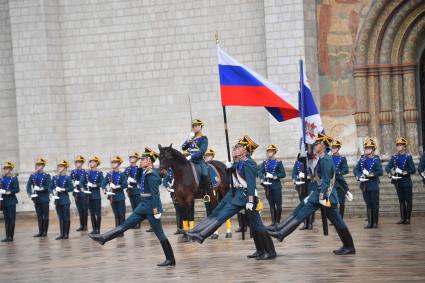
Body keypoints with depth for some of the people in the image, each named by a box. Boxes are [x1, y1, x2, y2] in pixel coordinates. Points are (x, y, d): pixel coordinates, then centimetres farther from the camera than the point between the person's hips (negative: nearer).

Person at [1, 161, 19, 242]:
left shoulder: (14, 179, -2)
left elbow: (17, 189, -8)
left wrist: (8, 192, -19)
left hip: (11, 201, -5)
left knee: (11, 219, -4)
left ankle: (11, 236, -2)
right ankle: (7, 236, 8)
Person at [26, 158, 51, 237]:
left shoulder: (47, 176, -3)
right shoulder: (32, 176, 8)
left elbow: (48, 187, -10)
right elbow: (28, 186, 2)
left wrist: (41, 188, -23)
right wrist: (30, 194, -12)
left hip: (44, 198, -4)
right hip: (36, 198, 4)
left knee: (45, 215, 1)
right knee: (39, 215, 8)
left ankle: (45, 231, 6)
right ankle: (40, 231, 12)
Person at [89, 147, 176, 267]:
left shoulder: (151, 174, -18)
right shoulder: (145, 172, 10)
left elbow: (155, 193, -21)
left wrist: (156, 211, -23)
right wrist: (141, 168, 8)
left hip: (151, 207, -9)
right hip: (143, 206, 9)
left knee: (159, 233, -2)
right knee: (126, 224, 9)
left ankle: (170, 259, 4)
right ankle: (104, 238, 11)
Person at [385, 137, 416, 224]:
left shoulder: (408, 157, -5)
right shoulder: (394, 157, 7)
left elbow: (413, 170, -7)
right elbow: (387, 167, 2)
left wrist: (405, 172, -22)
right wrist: (390, 173, -18)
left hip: (406, 182, -4)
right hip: (398, 182, 4)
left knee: (408, 200, 0)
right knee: (401, 201, 9)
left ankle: (408, 219, 4)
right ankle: (402, 218, 13)